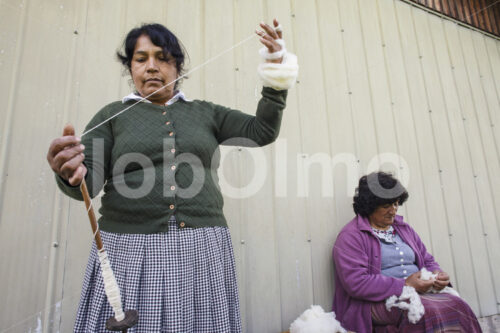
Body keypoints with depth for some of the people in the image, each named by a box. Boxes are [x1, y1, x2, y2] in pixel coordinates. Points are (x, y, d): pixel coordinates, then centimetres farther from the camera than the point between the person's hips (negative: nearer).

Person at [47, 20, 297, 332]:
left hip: (202, 249, 2)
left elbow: (262, 131, 7)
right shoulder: (112, 115, 9)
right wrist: (72, 173, -24)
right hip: (130, 249, 0)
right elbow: (90, 179, 0)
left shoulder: (206, 113, 13)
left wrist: (275, 74, -1)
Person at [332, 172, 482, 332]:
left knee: (456, 305, -24)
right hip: (380, 302, -7)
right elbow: (356, 283, -16)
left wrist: (437, 274, 1)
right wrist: (404, 285, -17)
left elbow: (427, 260, 26)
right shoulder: (350, 236, -6)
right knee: (433, 312, -34)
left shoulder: (403, 228, 21)